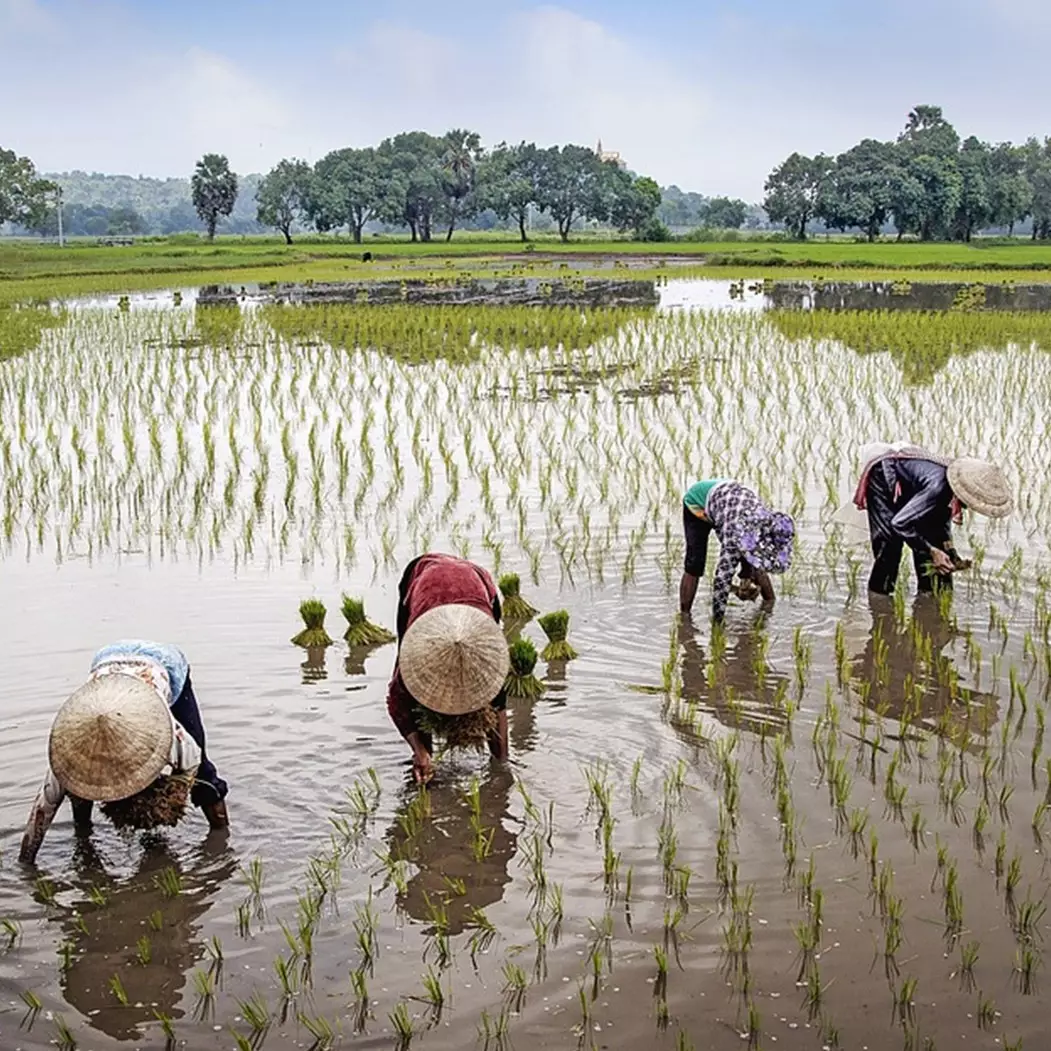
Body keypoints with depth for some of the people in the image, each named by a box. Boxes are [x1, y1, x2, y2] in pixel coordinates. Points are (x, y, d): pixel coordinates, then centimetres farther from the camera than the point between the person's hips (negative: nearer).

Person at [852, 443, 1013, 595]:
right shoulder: (938, 486, -43)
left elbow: (943, 517, -1)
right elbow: (900, 522, -40)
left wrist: (950, 551, -13)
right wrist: (932, 551, -36)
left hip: (908, 488, 8)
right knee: (890, 546, -16)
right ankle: (878, 592, -6)